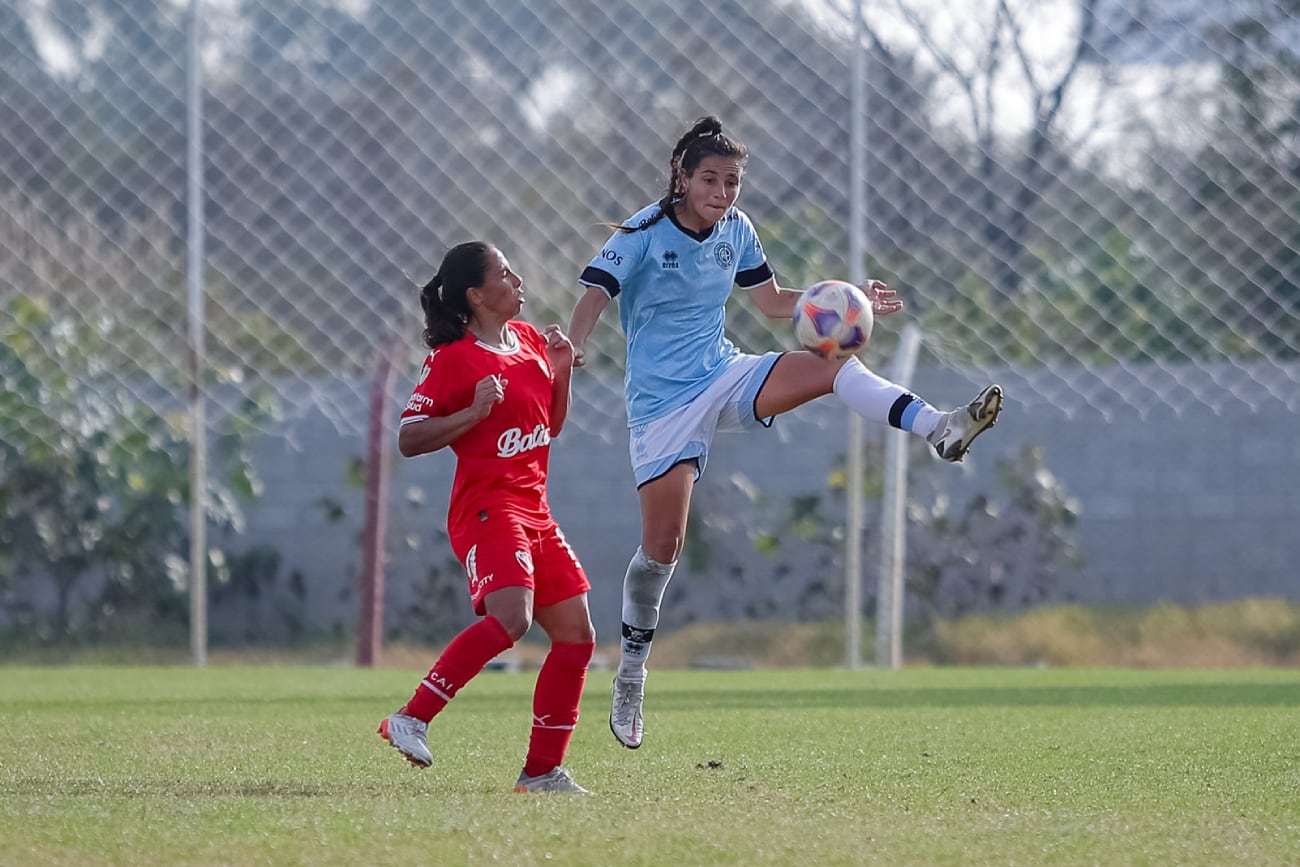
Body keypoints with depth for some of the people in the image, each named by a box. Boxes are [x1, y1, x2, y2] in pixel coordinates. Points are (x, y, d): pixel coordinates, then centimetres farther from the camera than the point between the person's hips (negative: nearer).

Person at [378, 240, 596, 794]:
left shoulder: (529, 340, 14)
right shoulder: (453, 359, -9)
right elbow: (408, 438, -10)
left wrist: (561, 370, 8)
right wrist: (475, 413, -20)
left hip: (534, 513, 9)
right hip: (487, 507, -9)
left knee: (576, 635, 4)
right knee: (510, 617, -30)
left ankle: (542, 770, 9)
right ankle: (412, 720, -26)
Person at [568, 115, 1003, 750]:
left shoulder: (736, 230, 5)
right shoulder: (643, 234, -11)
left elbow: (773, 303, 15)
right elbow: (594, 297, -18)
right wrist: (572, 346, -40)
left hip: (724, 379, 5)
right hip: (663, 405, -5)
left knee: (835, 365, -20)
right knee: (662, 546, -7)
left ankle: (941, 431, -38)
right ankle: (630, 675, 10)